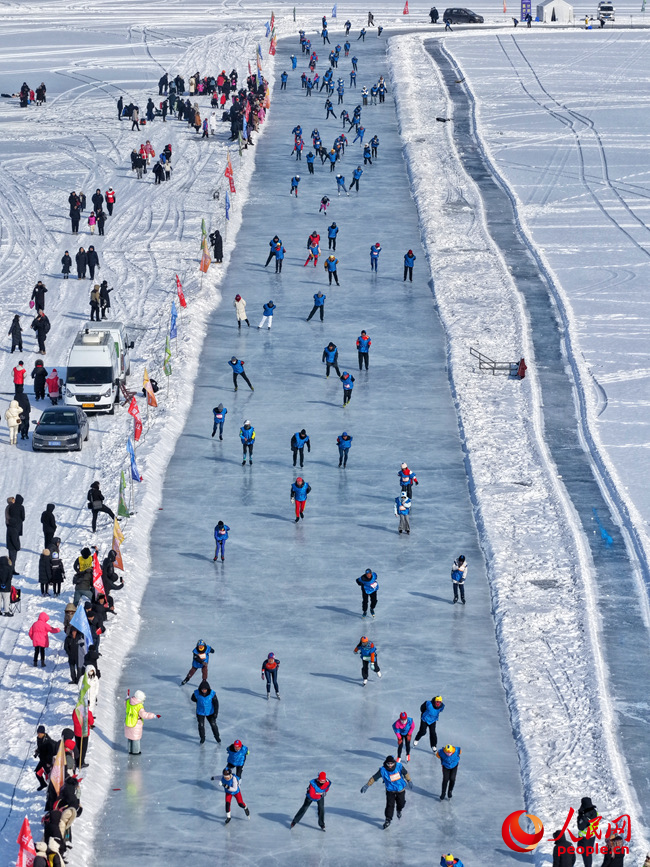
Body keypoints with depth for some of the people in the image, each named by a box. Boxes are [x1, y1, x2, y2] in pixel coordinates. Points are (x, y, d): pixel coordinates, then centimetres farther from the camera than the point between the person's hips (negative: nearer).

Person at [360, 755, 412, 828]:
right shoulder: (383, 770, -22)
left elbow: (405, 773, -1)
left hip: (400, 789, 2)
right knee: (390, 805, -11)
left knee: (401, 803, 13)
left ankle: (399, 811, 48)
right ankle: (388, 820, 2)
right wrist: (367, 785, -19)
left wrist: (409, 781, 9)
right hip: (390, 791, -2)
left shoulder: (399, 766, -17)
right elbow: (374, 778, -17)